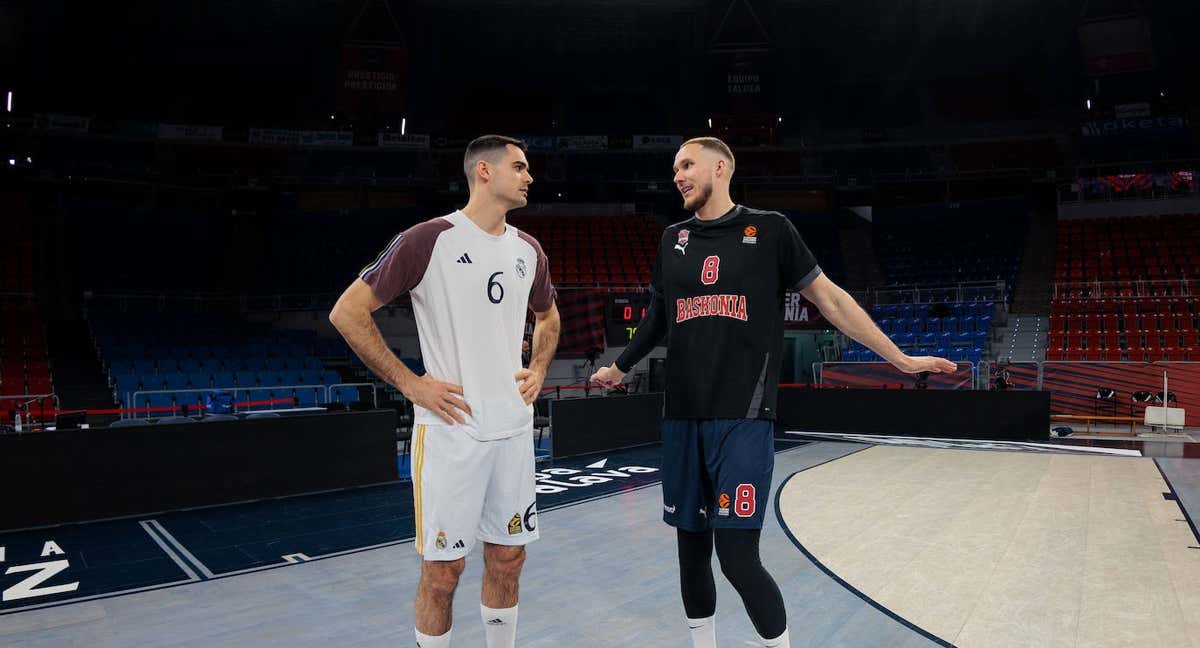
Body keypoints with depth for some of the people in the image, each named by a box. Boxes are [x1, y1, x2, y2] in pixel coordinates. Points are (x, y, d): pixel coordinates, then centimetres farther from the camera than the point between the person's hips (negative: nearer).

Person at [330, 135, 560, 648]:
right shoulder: (428, 240, -11)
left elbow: (548, 318, 27)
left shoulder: (528, 250, 9)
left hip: (514, 429, 6)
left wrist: (538, 369, 10)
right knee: (443, 569, 5)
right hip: (451, 429, -6)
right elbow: (347, 313, -10)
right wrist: (410, 384, -12)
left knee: (507, 560, 15)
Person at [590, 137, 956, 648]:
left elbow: (829, 298, 4)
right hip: (682, 416, 5)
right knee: (691, 548, 11)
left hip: (742, 418, -4)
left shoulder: (769, 229, 1)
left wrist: (899, 358, 3)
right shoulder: (673, 240, 13)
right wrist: (619, 367, 34)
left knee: (737, 557, -9)